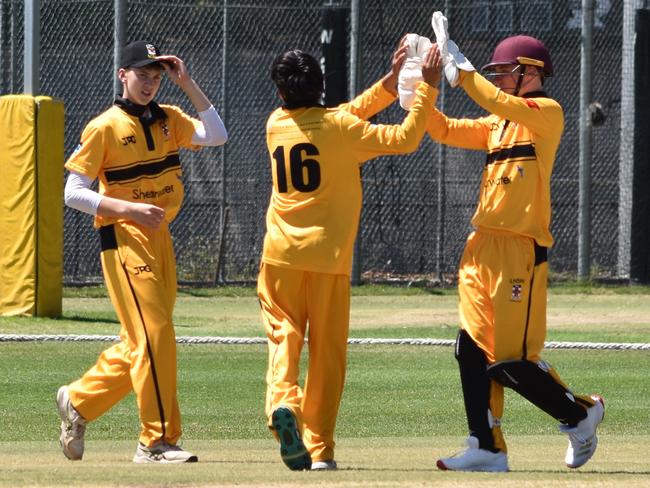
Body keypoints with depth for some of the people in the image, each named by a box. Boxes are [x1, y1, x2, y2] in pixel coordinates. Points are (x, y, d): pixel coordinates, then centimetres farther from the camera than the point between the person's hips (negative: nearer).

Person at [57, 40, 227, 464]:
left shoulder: (168, 120, 11)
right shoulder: (105, 127, -6)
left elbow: (216, 136, -4)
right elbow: (73, 192, -9)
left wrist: (188, 84, -5)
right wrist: (130, 209, -20)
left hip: (160, 238, 7)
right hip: (123, 238, -7)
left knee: (142, 341, 10)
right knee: (154, 334, -13)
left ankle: (78, 401, 28)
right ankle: (158, 440, -10)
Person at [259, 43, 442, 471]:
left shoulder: (277, 125, 6)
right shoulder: (337, 127, -8)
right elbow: (404, 139, -8)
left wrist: (392, 79, 14)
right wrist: (427, 87, -2)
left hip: (281, 255, 2)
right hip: (328, 257, -2)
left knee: (283, 335, 6)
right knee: (327, 351, 6)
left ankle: (283, 401, -26)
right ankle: (319, 448, 4)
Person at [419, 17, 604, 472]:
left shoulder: (548, 113, -4)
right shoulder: (497, 125, 19)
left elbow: (502, 105, -22)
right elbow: (445, 130, 15)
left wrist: (461, 72, -21)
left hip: (520, 251, -8)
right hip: (481, 247, 8)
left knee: (513, 362, -7)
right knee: (474, 351, 3)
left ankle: (579, 413, 15)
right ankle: (487, 448, 7)